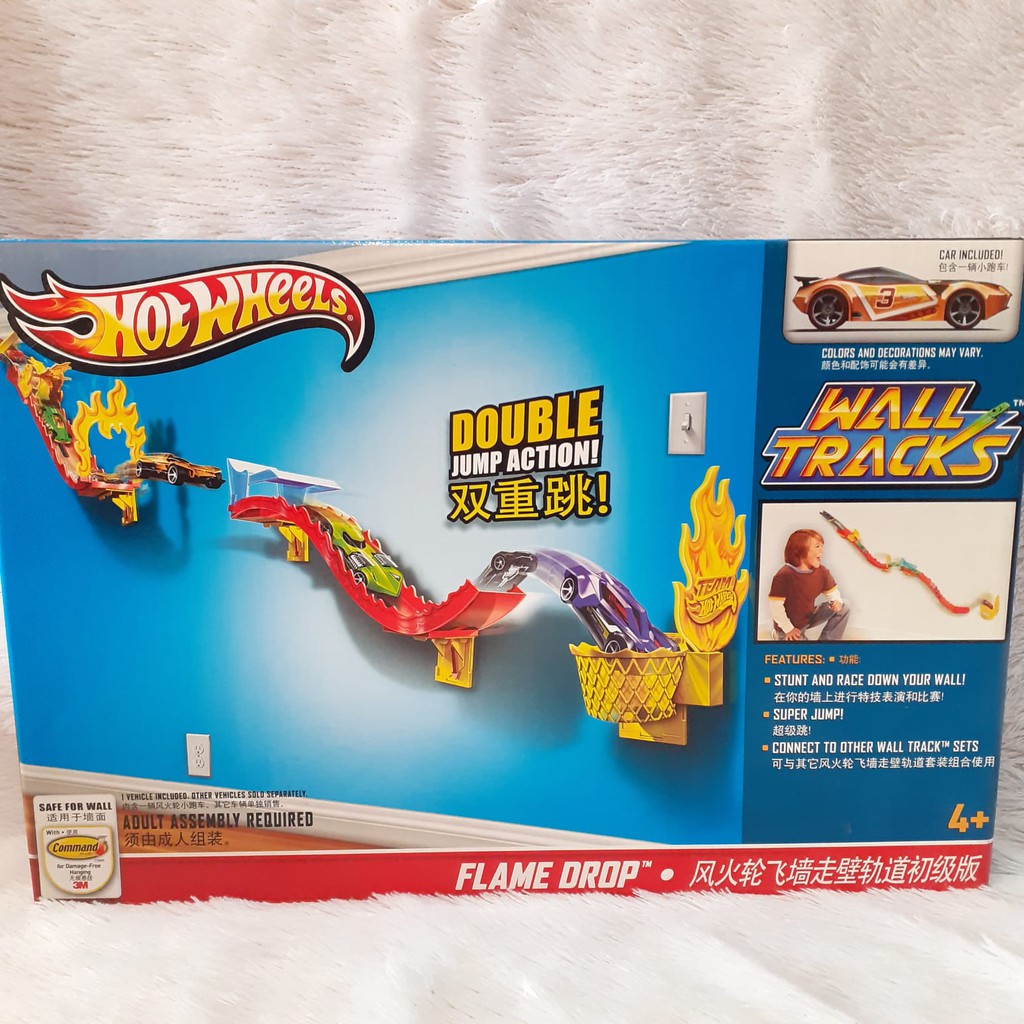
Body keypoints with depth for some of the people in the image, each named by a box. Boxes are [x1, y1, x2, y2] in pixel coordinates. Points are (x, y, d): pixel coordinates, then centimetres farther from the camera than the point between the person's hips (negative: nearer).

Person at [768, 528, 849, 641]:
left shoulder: (822, 571, -8)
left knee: (843, 608, -2)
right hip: (790, 626, -7)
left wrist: (837, 602, -20)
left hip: (809, 617, 7)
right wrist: (788, 629, -18)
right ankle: (781, 637, 8)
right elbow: (775, 606, -25)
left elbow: (832, 591, 5)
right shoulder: (784, 576, -29)